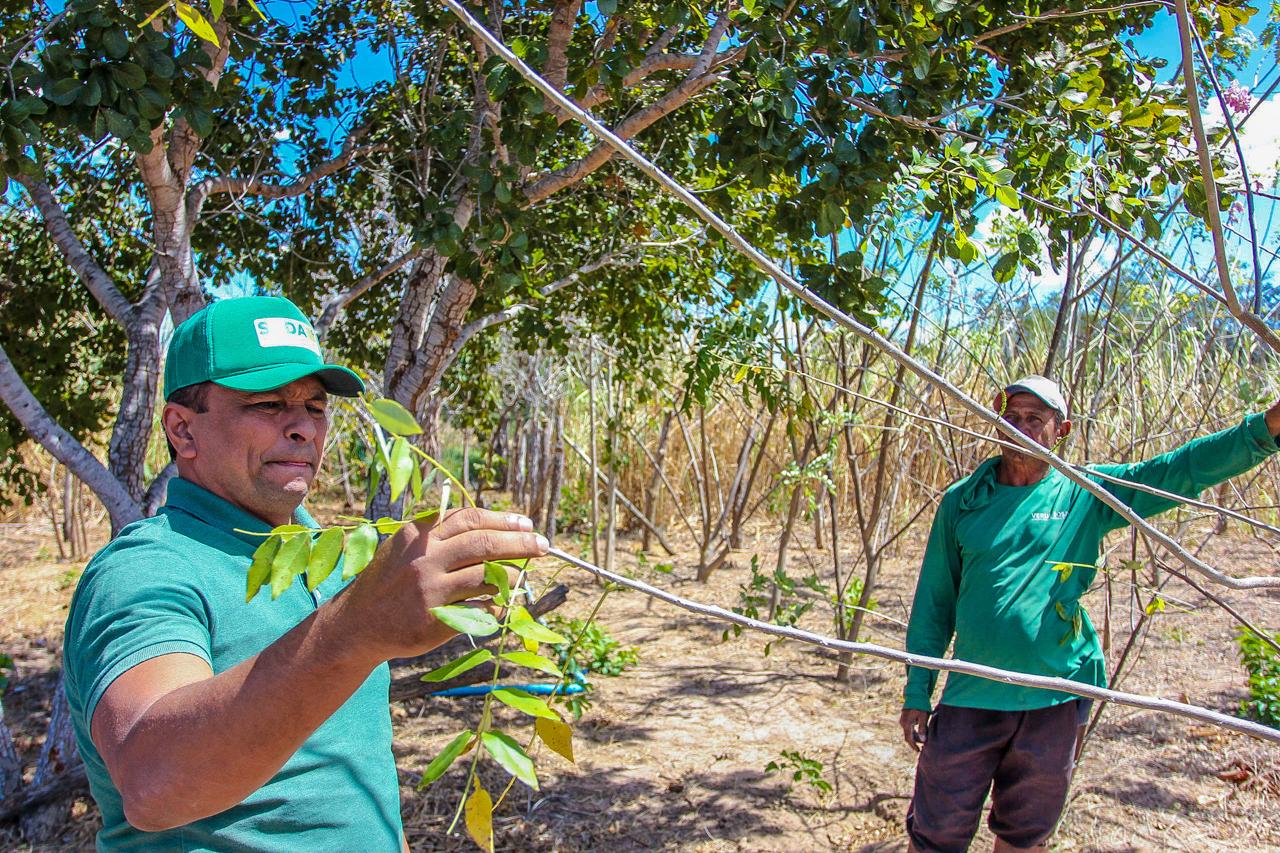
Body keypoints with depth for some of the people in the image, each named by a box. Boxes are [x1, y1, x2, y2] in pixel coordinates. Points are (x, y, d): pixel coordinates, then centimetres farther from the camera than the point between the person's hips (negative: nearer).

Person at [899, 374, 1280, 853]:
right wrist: (917, 692, 4)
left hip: (1056, 700, 1)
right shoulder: (963, 500, 1)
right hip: (971, 698, 0)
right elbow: (934, 599, 4)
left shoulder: (1086, 494, 1)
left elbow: (1184, 468, -8)